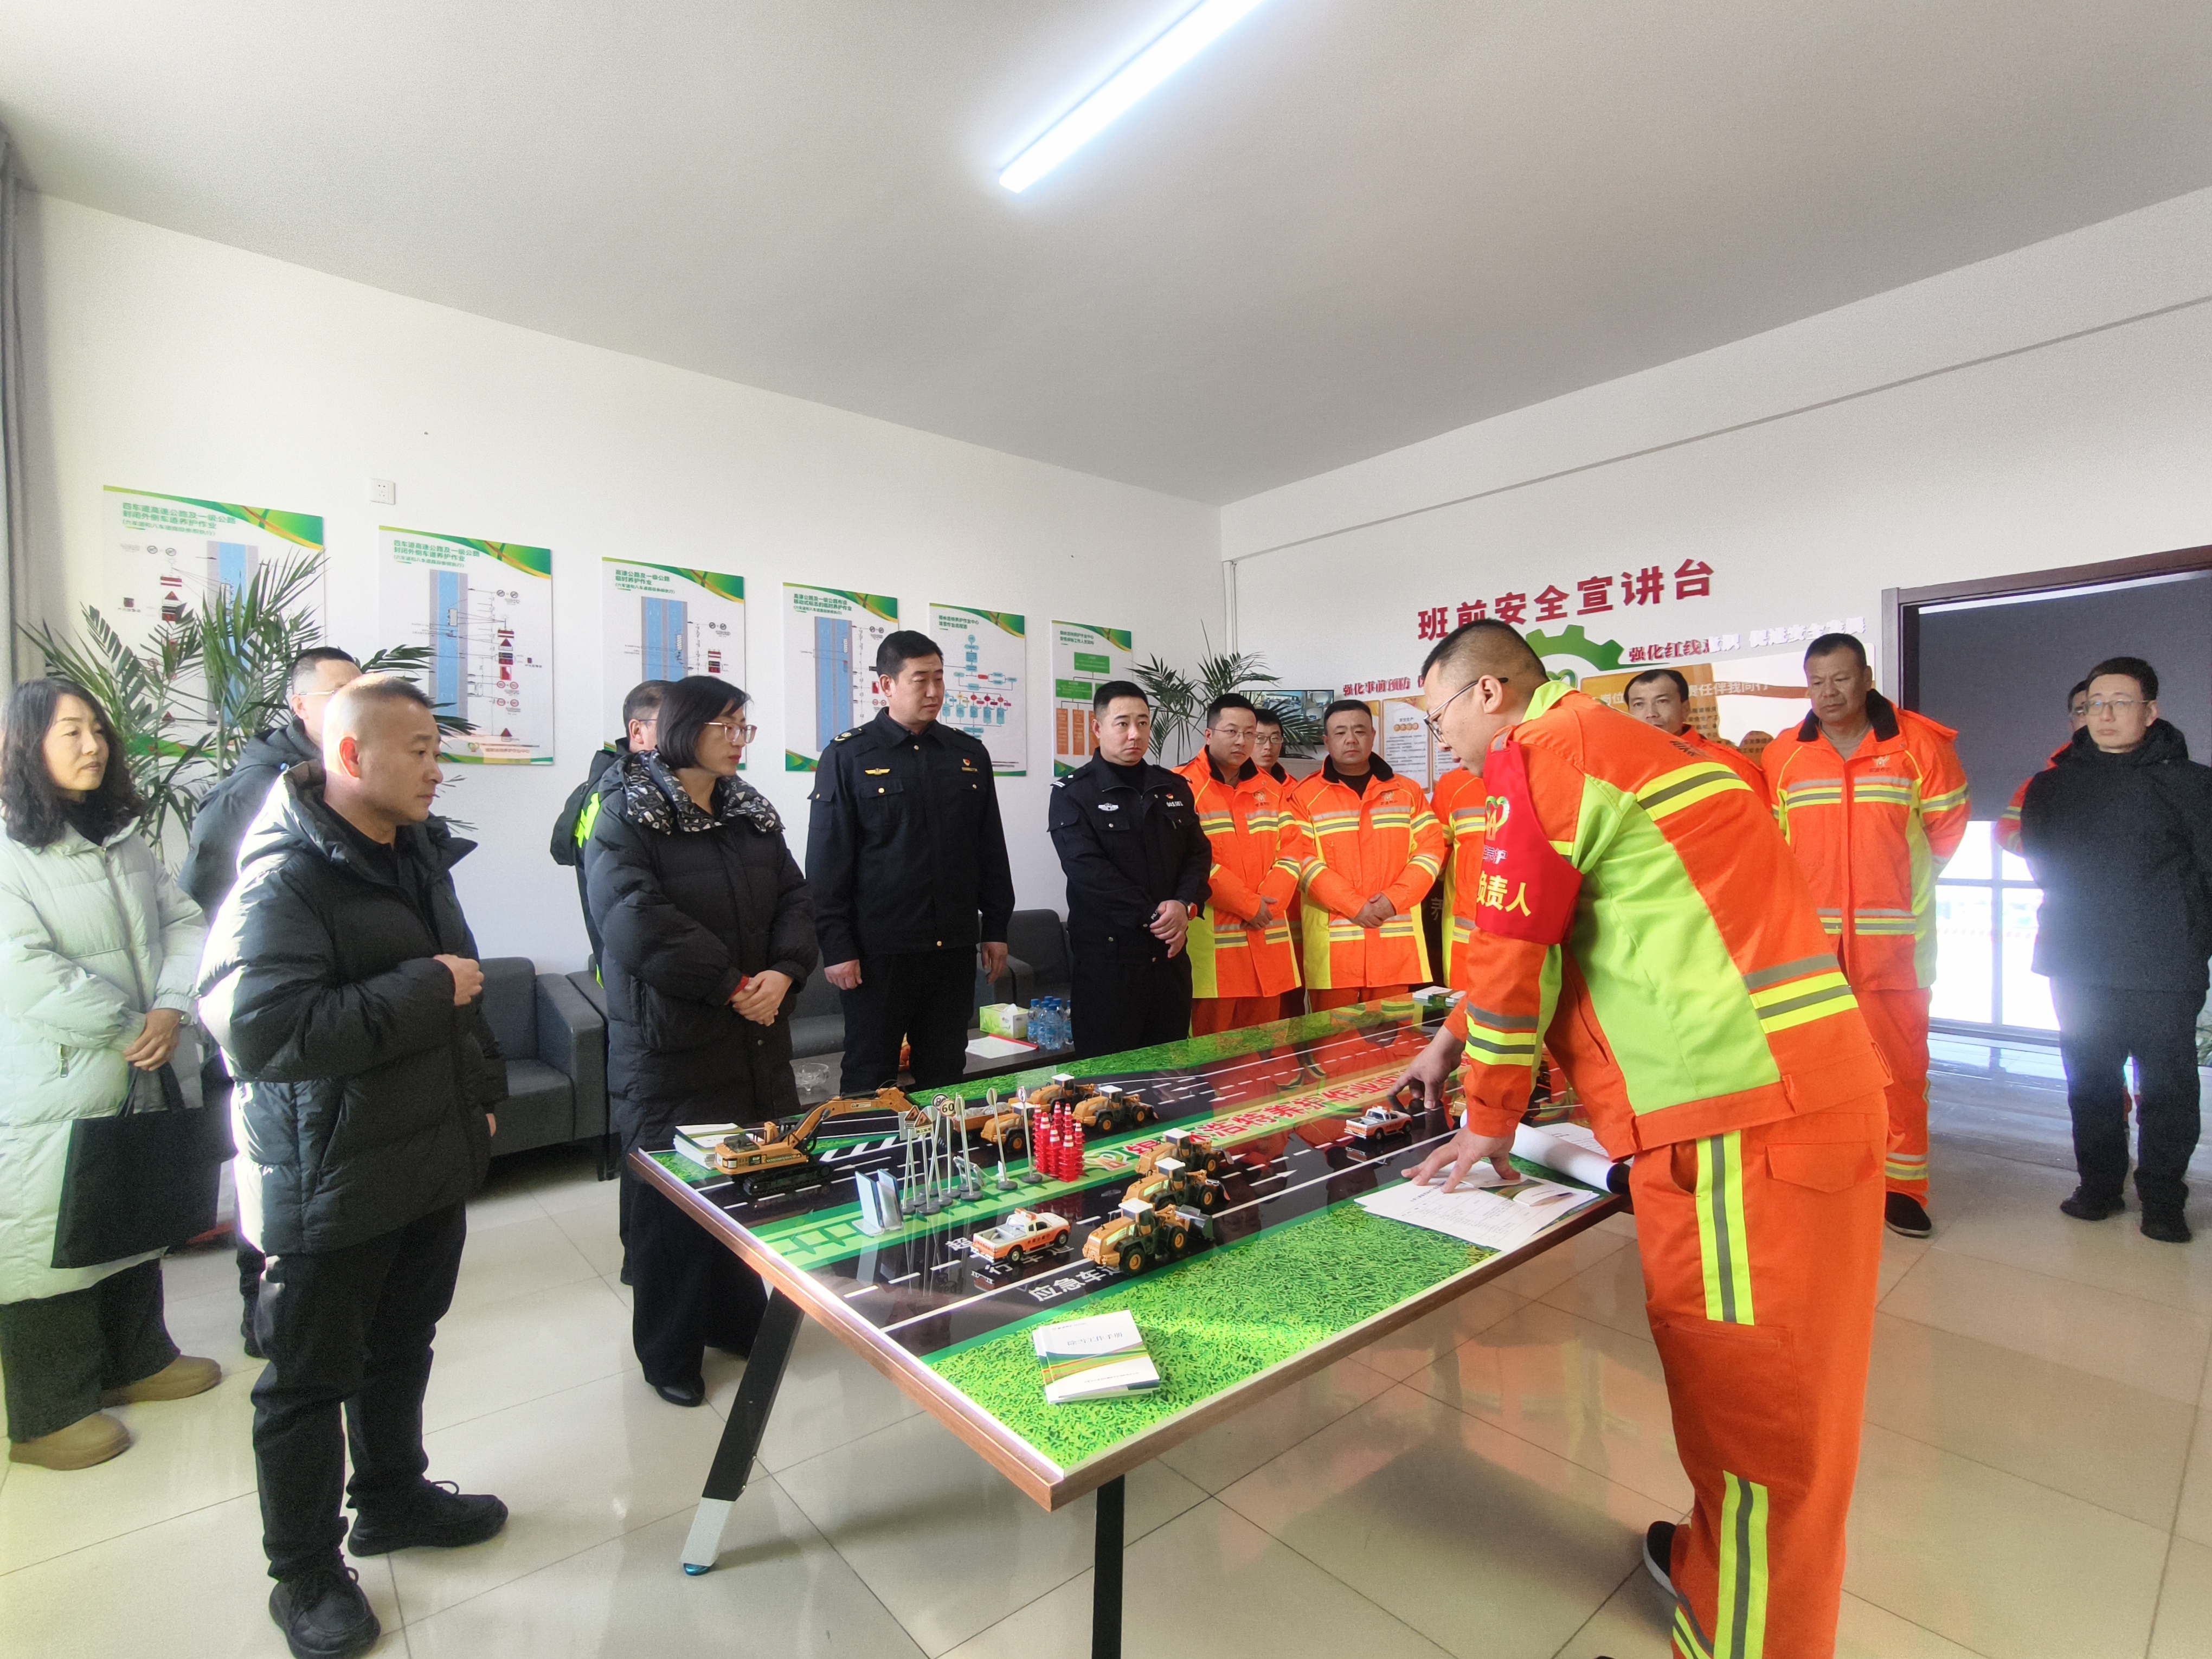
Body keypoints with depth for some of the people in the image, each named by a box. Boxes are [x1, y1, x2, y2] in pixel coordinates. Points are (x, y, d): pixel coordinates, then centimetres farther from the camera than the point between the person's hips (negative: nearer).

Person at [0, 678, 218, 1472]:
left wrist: (171, 1008, -11)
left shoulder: (123, 840, 8)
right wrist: (131, 1028, -14)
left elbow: (183, 923, 5)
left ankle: (135, 1360, 39)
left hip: (133, 1081, 7)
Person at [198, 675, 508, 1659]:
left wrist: (481, 1091, 15)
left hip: (432, 1162, 8)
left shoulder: (417, 856, 7)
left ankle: (392, 1497, 45)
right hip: (331, 1185, -8)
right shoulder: (285, 879, -21)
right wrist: (425, 990, -27)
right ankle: (306, 1574, 33)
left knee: (402, 1347, 24)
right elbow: (259, 1029, -31)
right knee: (310, 1379, 12)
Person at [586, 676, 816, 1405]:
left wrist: (782, 974, -12)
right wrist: (733, 986, -18)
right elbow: (639, 924, -21)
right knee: (675, 1198, 6)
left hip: (757, 1038, 6)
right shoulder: (627, 818, -9)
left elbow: (794, 900, 6)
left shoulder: (753, 814, 11)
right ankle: (669, 1352, 28)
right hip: (670, 1048, -5)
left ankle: (737, 1319, 35)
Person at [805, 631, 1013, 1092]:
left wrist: (996, 928, 8)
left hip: (954, 947, 4)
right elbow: (827, 861, -5)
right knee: (870, 1079, 8)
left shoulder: (970, 755, 8)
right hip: (879, 950, -3)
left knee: (945, 1073, 14)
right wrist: (836, 946, -9)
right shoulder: (847, 757, -3)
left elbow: (992, 850, 12)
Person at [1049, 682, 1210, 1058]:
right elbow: (1087, 868, -13)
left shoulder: (1175, 788, 14)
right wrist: (1153, 916, -17)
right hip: (1105, 956, -5)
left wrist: (1185, 906, -11)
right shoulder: (1072, 793, -2)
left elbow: (1198, 854, 9)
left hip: (1170, 953, 5)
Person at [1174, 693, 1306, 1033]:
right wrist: (1250, 905, -12)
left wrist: (1267, 905, -7)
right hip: (1212, 940, -6)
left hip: (1267, 938, 6)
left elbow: (1293, 849, 9)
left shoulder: (1271, 789, 14)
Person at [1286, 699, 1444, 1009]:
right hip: (1333, 945, -2)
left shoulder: (1408, 792, 11)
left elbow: (1430, 849, 4)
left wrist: (1394, 900, -10)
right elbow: (1305, 860, -7)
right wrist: (1354, 906, -15)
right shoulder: (1305, 796, 2)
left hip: (1396, 942, 2)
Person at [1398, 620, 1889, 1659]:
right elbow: (1553, 936, 27)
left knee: (1750, 1399, 4)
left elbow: (1515, 946, -9)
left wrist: (1490, 1121, 4)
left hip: (1742, 1112, -10)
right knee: (1766, 1381, 22)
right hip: (1800, 1089, 10)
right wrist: (1456, 1038, 29)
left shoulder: (1536, 754, -9)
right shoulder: (1608, 739, 21)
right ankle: (1721, 1560, 39)